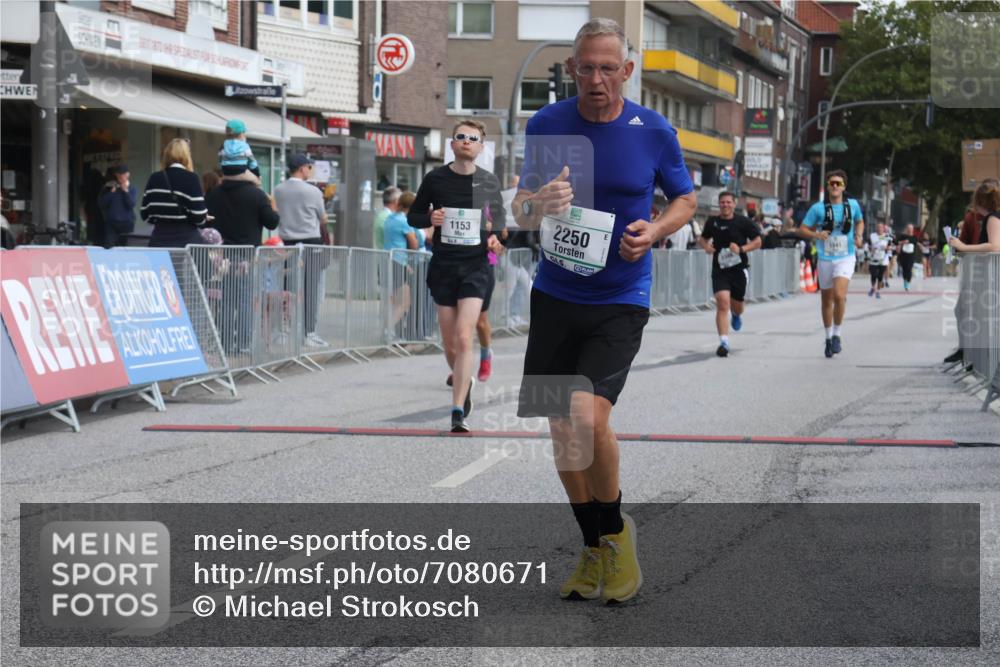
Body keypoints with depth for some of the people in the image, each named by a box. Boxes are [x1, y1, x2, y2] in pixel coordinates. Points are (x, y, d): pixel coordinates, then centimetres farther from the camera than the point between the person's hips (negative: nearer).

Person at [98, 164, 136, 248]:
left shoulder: (131, 188, 6)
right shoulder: (107, 187, 8)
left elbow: (131, 204, -8)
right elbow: (101, 203, -1)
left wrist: (126, 191, -13)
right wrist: (112, 192, -8)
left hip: (127, 223, -1)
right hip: (111, 223, 1)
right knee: (108, 246, -8)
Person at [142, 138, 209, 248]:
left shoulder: (154, 178, 5)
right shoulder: (191, 179, -7)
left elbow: (145, 214, 7)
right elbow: (198, 216, -11)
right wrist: (205, 215, 12)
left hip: (159, 242, 4)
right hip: (186, 242, -4)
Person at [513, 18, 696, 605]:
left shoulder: (654, 131, -4)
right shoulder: (546, 125, -1)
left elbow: (686, 199, 10)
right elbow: (520, 207, 7)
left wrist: (655, 230, -11)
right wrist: (539, 202, -17)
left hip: (620, 300, -3)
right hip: (555, 295, 3)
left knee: (589, 416, -21)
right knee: (562, 427, 6)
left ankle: (615, 529, 4)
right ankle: (596, 550, 24)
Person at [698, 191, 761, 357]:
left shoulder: (743, 222, -2)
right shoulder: (712, 222, 5)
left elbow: (757, 242, 1)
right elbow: (702, 238, 20)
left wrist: (742, 249, -16)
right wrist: (705, 246, -4)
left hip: (739, 268, 0)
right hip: (719, 269, 0)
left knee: (736, 305, 11)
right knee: (722, 302, -16)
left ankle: (737, 315, 52)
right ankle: (724, 342, -19)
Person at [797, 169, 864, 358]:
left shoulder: (852, 205, 1)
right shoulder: (818, 208, -3)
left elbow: (860, 222, 20)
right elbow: (802, 230, 0)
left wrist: (858, 236, 1)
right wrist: (815, 234, -20)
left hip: (845, 259, -1)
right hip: (825, 259, 1)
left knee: (839, 295, -22)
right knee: (826, 300, 10)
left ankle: (837, 335, -7)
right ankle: (828, 338, 28)